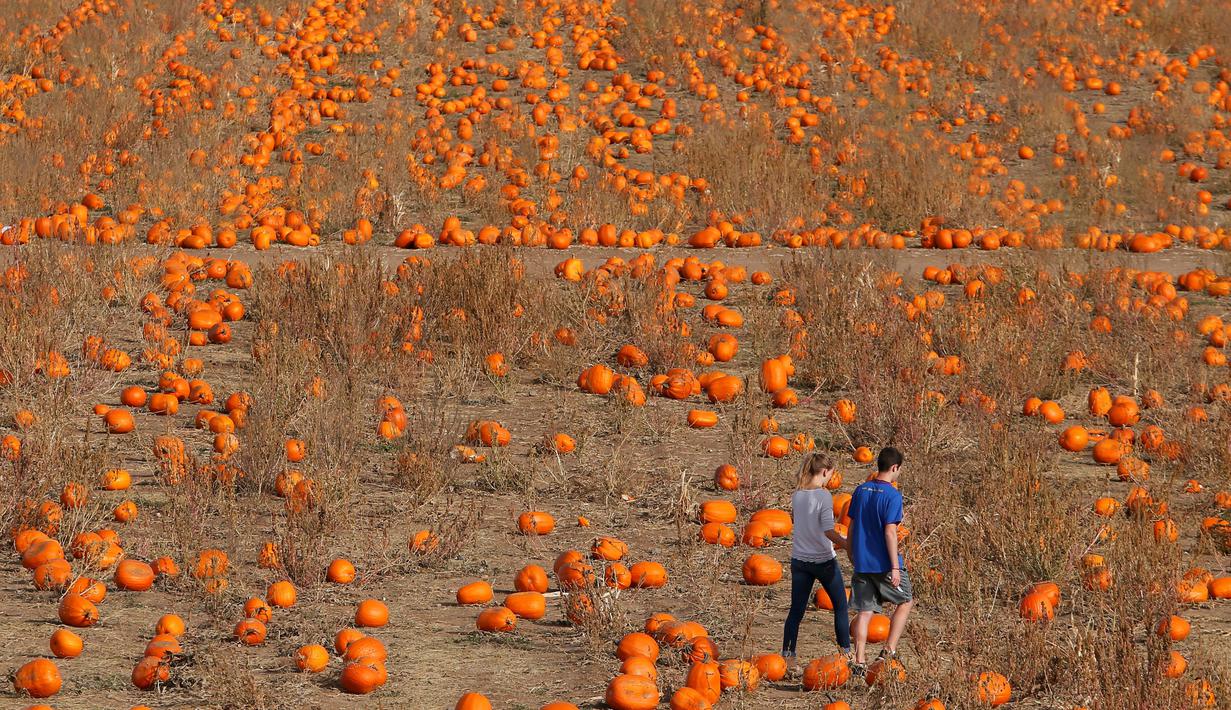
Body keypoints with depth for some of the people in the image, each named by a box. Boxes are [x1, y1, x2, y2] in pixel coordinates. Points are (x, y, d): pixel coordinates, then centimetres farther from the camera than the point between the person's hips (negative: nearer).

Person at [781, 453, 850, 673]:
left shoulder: (796, 495, 2)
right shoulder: (824, 496, -15)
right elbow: (828, 531, -21)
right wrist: (848, 544, -15)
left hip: (800, 561, 5)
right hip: (824, 560, -5)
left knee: (797, 610, 7)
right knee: (840, 605, 12)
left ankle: (788, 655, 1)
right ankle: (845, 652, 15)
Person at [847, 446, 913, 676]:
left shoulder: (861, 490, 6)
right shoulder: (892, 495, -14)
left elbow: (852, 525, 12)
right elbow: (890, 532, -18)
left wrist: (851, 554, 23)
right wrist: (895, 566, -16)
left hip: (861, 562, 6)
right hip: (884, 563, -6)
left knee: (864, 611, 8)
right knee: (905, 602, 14)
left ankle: (859, 661, 5)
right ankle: (889, 651, 6)